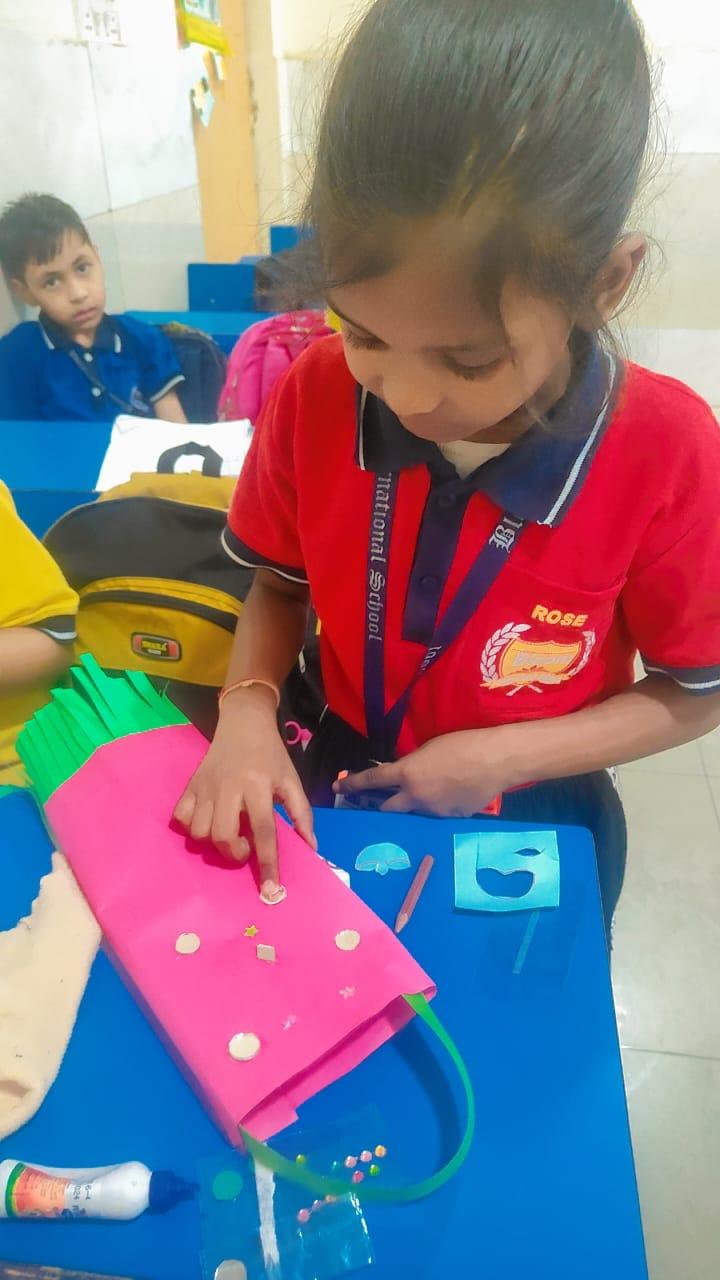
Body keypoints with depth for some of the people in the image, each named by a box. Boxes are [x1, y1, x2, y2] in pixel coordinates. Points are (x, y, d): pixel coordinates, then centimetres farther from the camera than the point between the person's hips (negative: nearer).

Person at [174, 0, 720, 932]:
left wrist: (502, 759, -21)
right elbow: (282, 583, -2)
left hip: (534, 826, -1)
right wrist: (246, 712, -20)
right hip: (341, 794, 2)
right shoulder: (314, 396, -18)